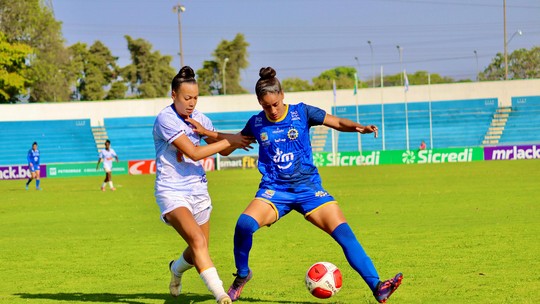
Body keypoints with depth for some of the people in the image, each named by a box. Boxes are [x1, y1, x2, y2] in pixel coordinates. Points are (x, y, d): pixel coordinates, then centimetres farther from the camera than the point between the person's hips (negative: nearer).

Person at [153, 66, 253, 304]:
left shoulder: (199, 119, 6)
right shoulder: (166, 119, -15)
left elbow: (224, 151, 15)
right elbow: (194, 152, -21)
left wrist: (206, 132, -5)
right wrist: (230, 140, -16)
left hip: (198, 191, 7)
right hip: (172, 193, -7)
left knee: (198, 252, 14)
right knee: (198, 240, -28)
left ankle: (176, 269, 47)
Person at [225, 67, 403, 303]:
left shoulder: (301, 112, -2)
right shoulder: (256, 123, 4)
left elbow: (338, 122, -7)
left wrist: (359, 128, -26)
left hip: (308, 187, -1)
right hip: (274, 190, 1)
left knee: (344, 233, -16)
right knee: (244, 224, -27)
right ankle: (242, 275, -1)